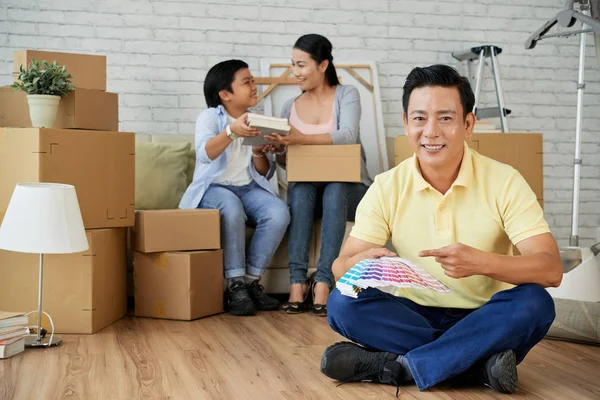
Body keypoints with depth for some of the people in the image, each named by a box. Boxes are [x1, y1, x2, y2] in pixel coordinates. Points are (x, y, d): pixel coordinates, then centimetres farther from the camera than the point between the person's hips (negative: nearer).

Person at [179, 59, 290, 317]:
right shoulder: (210, 117, -1)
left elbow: (265, 174, 11)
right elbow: (205, 154, -23)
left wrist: (259, 153, -10)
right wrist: (232, 131, -39)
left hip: (249, 188, 5)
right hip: (214, 188, -4)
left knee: (279, 213, -27)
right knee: (231, 207, -39)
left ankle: (251, 280, -16)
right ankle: (235, 285, -29)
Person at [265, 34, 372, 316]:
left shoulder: (346, 95, 0)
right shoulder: (290, 107, 11)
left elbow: (347, 136, -20)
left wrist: (301, 139, -34)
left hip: (347, 186, -2)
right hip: (307, 189, 2)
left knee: (334, 189, -36)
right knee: (300, 190, -32)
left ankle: (323, 283, -38)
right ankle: (297, 282, -37)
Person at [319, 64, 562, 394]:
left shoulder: (504, 182, -9)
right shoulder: (387, 188, -3)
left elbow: (551, 269, -18)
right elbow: (340, 265, -8)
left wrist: (482, 262, -38)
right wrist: (361, 261, -34)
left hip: (483, 321, -1)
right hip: (414, 315, 2)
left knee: (534, 302, -31)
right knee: (342, 303, -24)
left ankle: (396, 365, -27)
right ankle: (477, 363, -25)